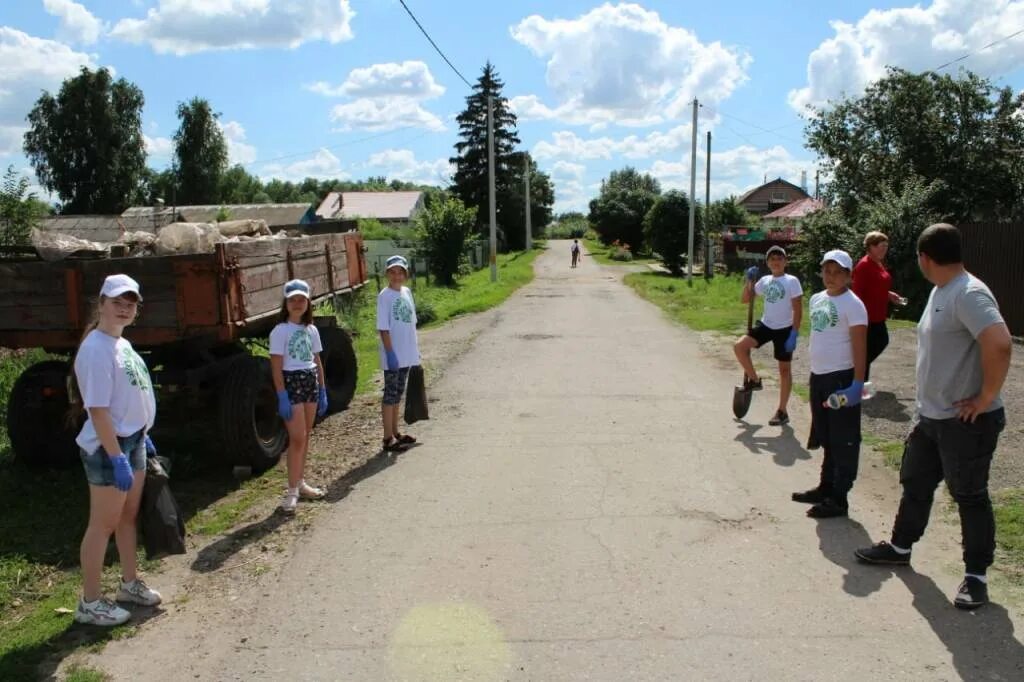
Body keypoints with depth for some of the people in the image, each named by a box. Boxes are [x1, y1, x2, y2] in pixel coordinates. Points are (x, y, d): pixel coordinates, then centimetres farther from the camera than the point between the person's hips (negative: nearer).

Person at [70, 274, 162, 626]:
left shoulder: (122, 343, 10)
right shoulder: (96, 349, -19)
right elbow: (98, 409, -23)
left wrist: (142, 436, 20)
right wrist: (117, 457, -25)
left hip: (132, 440, 9)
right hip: (107, 447, -9)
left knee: (128, 516, 19)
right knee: (103, 524, 0)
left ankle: (130, 583, 33)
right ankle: (90, 603, 12)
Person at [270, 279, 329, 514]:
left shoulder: (311, 329, 10)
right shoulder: (280, 331, -8)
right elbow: (276, 367, -11)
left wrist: (322, 391, 10)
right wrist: (282, 397, -17)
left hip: (311, 382, 6)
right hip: (291, 382, -6)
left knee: (305, 437, 11)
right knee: (297, 438, -9)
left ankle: (300, 483, 22)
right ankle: (292, 490, -3)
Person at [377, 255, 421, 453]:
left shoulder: (407, 292, 9)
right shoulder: (385, 296, -12)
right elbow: (383, 328, -15)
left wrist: (415, 349, 13)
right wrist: (390, 354, -20)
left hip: (407, 354, 7)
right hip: (393, 355, -7)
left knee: (398, 394, 15)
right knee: (391, 394, -2)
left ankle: (395, 432, 26)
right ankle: (388, 439, 3)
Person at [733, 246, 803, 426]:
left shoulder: (791, 281, -9)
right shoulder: (764, 281, 6)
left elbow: (797, 310, -12)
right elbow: (745, 299, 8)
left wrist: (794, 334, -19)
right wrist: (749, 280, -6)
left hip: (784, 329, -5)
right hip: (766, 325, 5)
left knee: (784, 369, 5)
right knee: (739, 346, -15)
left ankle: (782, 411, 12)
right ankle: (754, 380, 7)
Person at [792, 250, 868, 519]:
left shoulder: (852, 304, -12)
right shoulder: (816, 299, 11)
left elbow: (859, 346, -15)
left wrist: (858, 382, -20)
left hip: (841, 378, -8)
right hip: (818, 376, 8)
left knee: (843, 440, 1)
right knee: (825, 437, 18)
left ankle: (838, 499, 8)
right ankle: (826, 487, 32)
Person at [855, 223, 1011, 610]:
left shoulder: (968, 294, -21)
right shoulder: (940, 291, 11)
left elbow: (999, 344, -34)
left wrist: (985, 397, -24)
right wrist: (930, 403, 16)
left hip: (967, 422, -10)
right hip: (931, 417, 10)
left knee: (970, 496, 4)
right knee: (915, 484, 20)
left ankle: (976, 575, 18)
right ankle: (900, 547, 37)